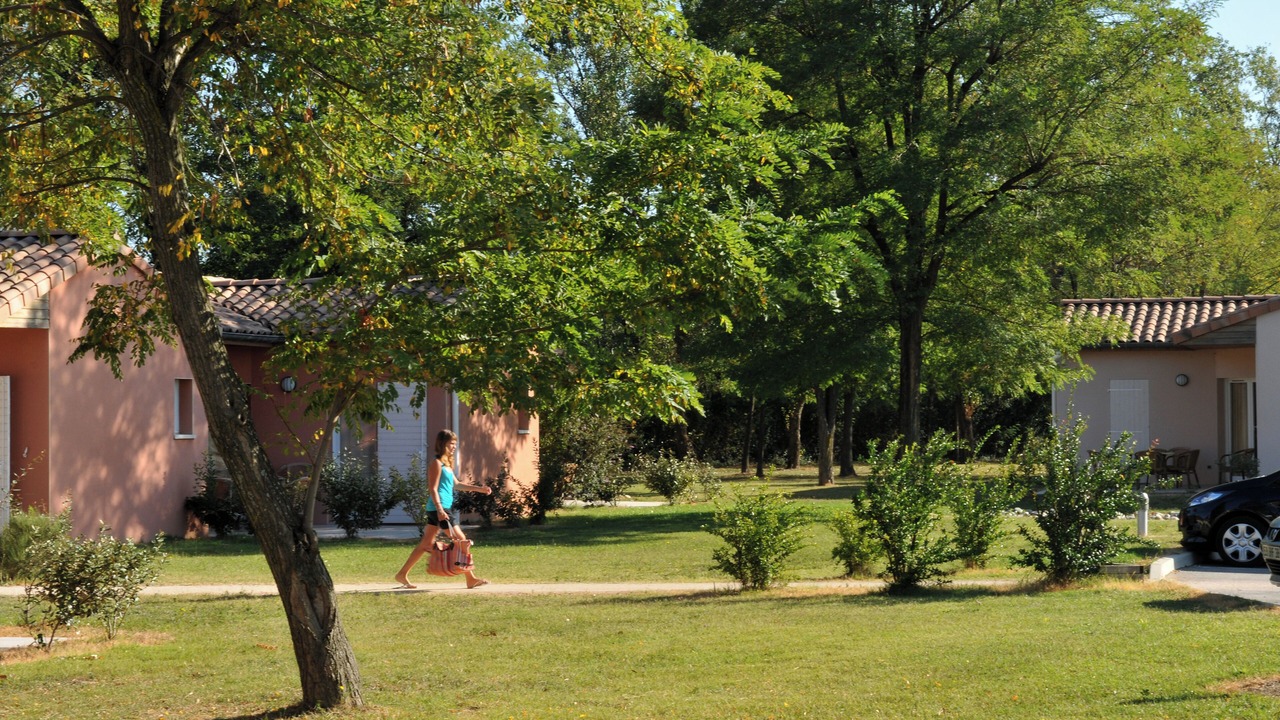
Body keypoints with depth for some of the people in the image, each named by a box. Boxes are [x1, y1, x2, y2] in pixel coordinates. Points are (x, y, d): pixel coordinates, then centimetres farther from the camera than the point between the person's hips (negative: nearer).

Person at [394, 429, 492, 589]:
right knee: (460, 540, -6)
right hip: (440, 508, -10)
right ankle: (471, 579, -2)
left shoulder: (446, 464, 19)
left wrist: (479, 489, 22)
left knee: (426, 544, 11)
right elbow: (433, 489, -16)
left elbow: (456, 485, 25)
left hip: (447, 508, 10)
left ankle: (402, 575, 14)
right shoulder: (437, 464, -11)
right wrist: (440, 510, -24)